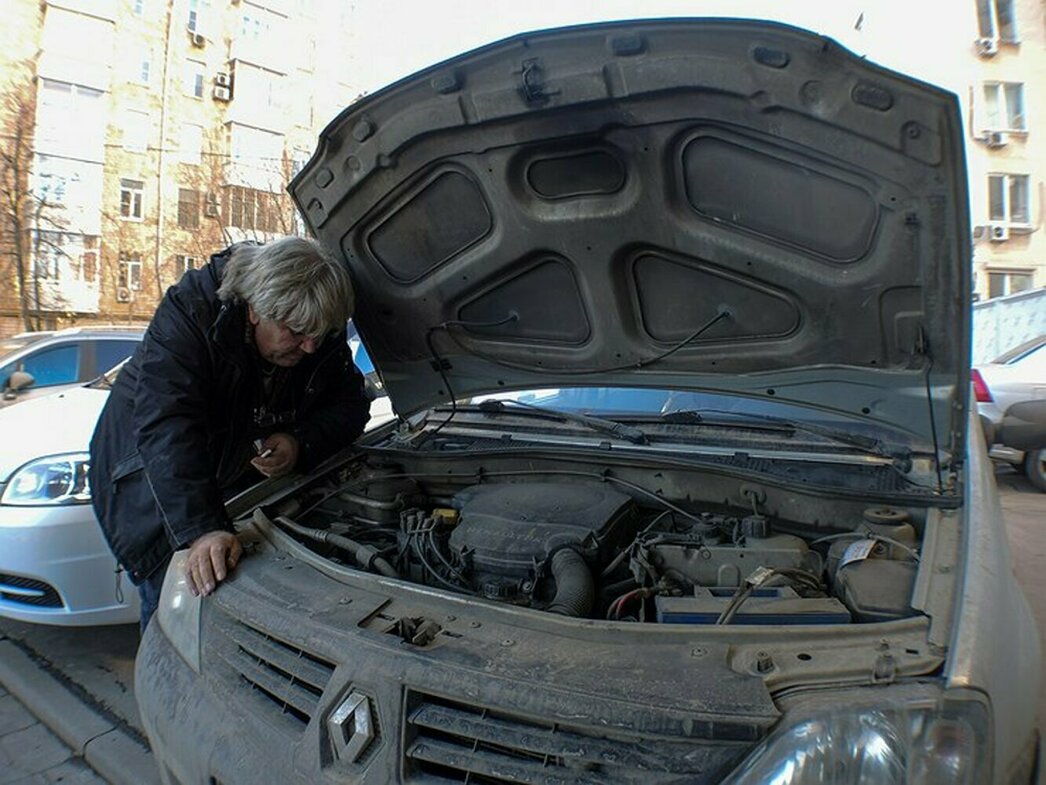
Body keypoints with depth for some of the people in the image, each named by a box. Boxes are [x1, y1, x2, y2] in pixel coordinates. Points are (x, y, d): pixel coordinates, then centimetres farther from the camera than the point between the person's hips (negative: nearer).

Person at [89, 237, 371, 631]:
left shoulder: (323, 340, -15)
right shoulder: (191, 312, -31)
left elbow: (351, 406, -4)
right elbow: (165, 429, -40)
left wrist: (302, 444, -26)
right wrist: (201, 530, -49)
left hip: (241, 480, 4)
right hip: (153, 486, -4)